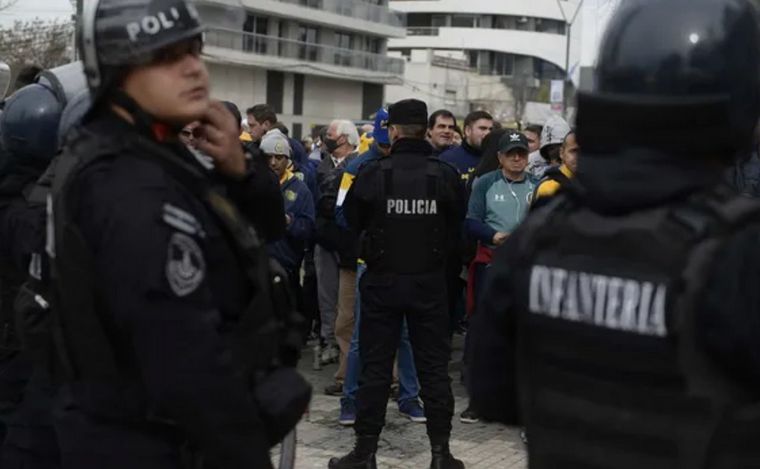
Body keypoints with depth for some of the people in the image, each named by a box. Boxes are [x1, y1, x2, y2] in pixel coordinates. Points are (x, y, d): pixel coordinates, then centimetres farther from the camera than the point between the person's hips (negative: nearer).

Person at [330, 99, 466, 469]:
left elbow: (351, 221, 3)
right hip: (429, 282, 1)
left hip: (382, 280, -1)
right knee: (433, 365, 9)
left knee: (375, 366, 6)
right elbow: (456, 227, 4)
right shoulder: (446, 175, -7)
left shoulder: (373, 173, -11)